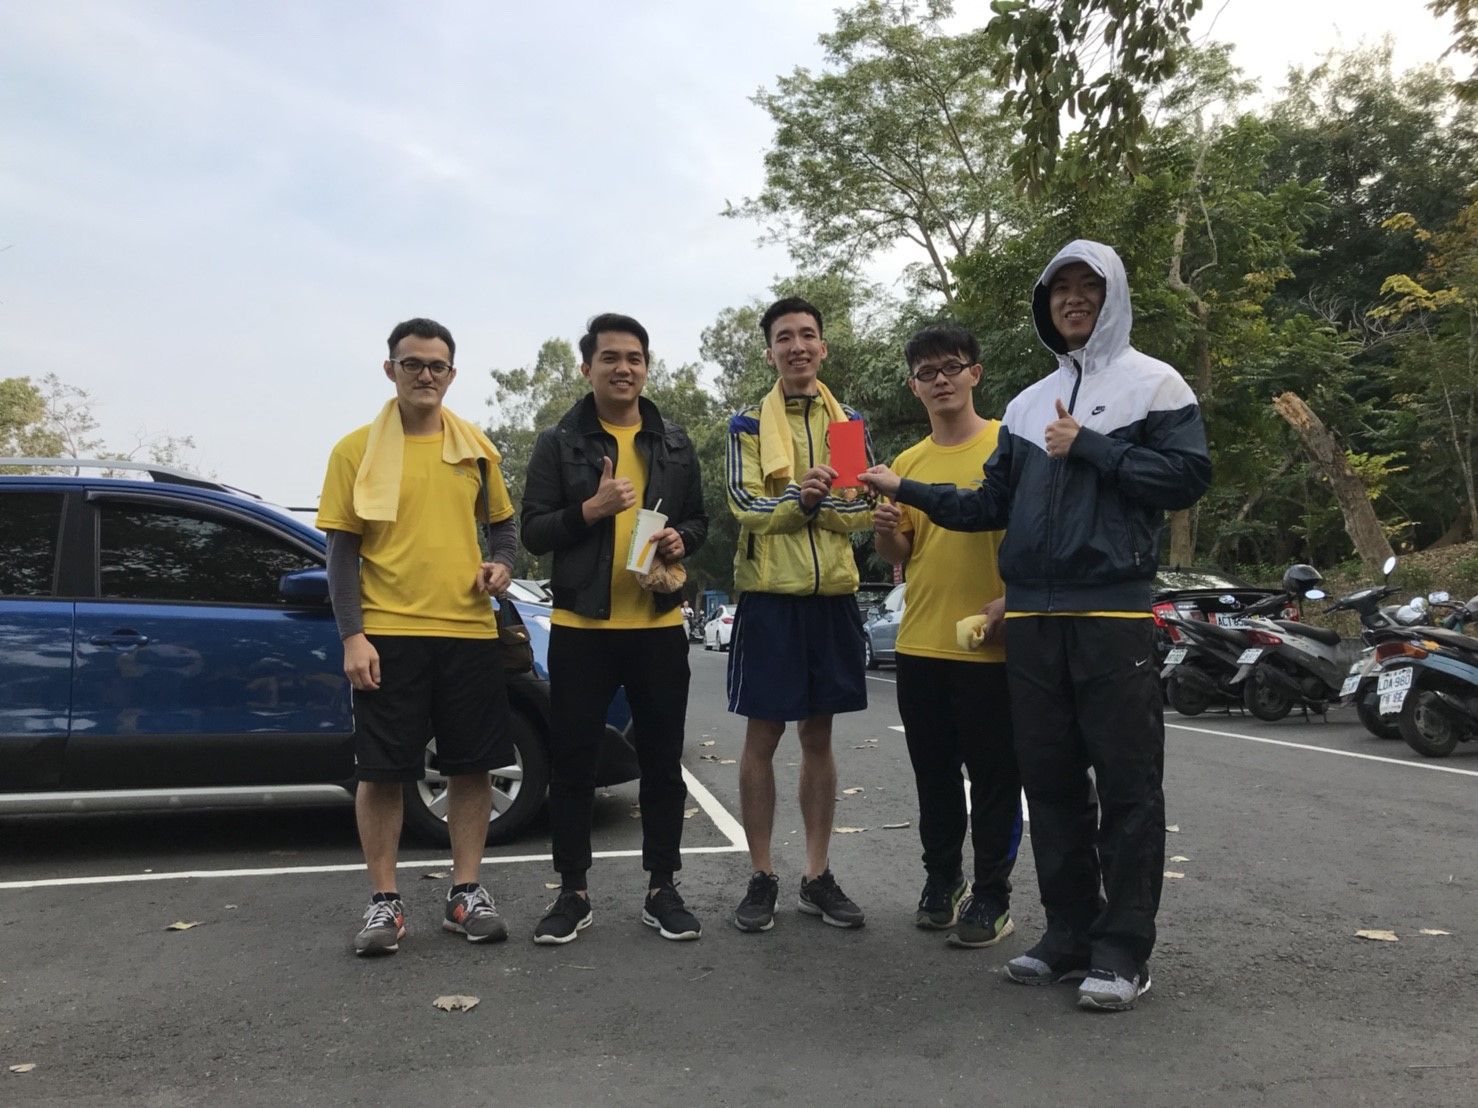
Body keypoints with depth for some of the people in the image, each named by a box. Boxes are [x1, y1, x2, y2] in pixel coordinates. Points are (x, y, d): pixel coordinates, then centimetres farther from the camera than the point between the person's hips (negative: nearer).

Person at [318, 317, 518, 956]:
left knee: (472, 765, 7)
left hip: (468, 630, 3)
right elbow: (341, 549, -1)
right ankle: (384, 902, 17)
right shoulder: (356, 450, 0)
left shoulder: (475, 447, 9)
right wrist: (352, 637, -9)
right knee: (382, 771, 3)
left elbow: (502, 523, 18)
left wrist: (501, 564, -4)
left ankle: (466, 892, 20)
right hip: (387, 635, -2)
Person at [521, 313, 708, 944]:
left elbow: (698, 519, 15)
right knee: (573, 762, 5)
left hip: (659, 624, 2)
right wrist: (593, 507, -19)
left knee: (662, 762, 8)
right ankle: (573, 893, 20)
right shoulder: (558, 442, 1)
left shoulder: (674, 443, 10)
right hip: (581, 626, -2)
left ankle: (662, 889, 22)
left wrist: (681, 539, -8)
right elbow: (533, 531, -3)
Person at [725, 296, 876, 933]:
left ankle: (818, 876, 20)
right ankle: (761, 878, 14)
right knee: (762, 738, 2)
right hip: (769, 593, -2)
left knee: (818, 737, 10)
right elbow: (744, 506, -9)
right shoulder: (749, 425, 2)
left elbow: (865, 508, 1)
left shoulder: (850, 423, 10)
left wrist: (813, 499, -18)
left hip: (832, 594, 3)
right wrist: (802, 499, -26)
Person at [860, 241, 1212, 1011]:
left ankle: (1124, 949, 6)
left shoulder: (1153, 384, 4)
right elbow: (993, 505, 17)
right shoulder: (1029, 404, 19)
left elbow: (1188, 477, -8)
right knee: (1050, 779, 9)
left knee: (1127, 781, -2)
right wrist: (907, 491, 9)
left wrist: (1090, 448, -11)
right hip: (1032, 615, 5)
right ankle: (1068, 933, 20)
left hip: (1113, 609, -5)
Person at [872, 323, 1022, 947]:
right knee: (934, 777, 14)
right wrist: (884, 532, -7)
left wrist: (1013, 597, -18)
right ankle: (941, 881, 30)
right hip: (920, 644, 5)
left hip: (990, 646, -5)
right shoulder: (907, 463, 12)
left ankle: (991, 897, 18)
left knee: (993, 778, 4)